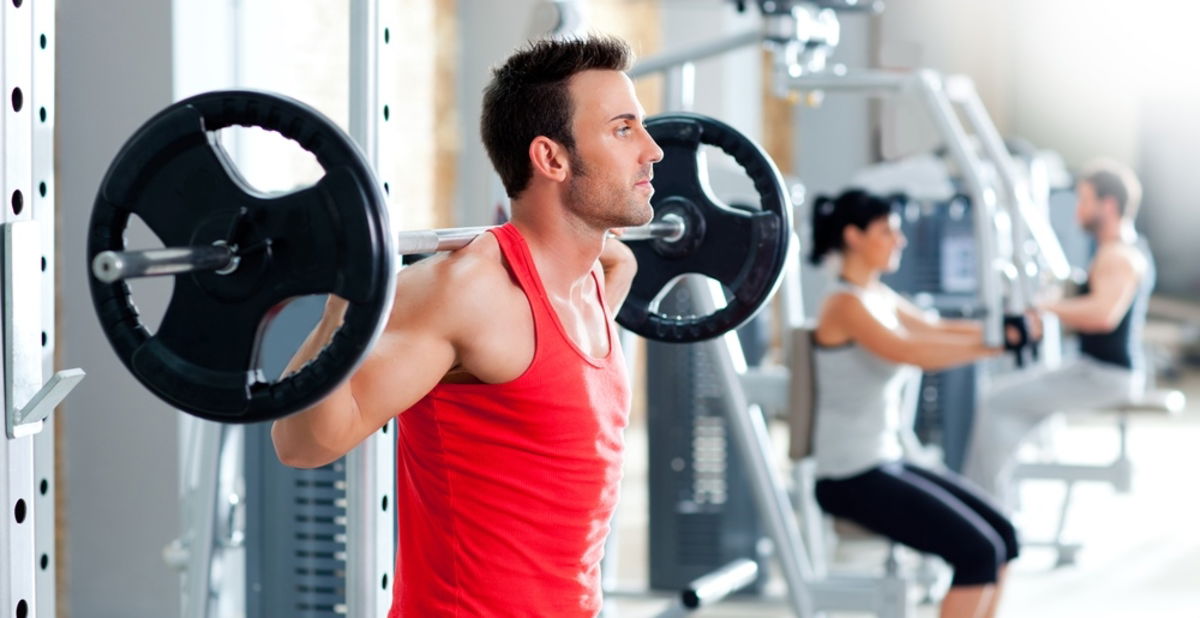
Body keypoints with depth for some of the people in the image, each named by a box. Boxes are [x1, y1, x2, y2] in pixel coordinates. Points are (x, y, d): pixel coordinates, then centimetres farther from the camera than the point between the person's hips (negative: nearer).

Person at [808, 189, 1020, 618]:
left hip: (886, 463, 10)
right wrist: (994, 344, -30)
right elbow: (915, 353, -30)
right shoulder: (846, 305, -16)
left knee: (1002, 537, 5)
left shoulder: (880, 297, 13)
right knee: (978, 551, -16)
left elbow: (936, 330, 15)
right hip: (852, 478, -9)